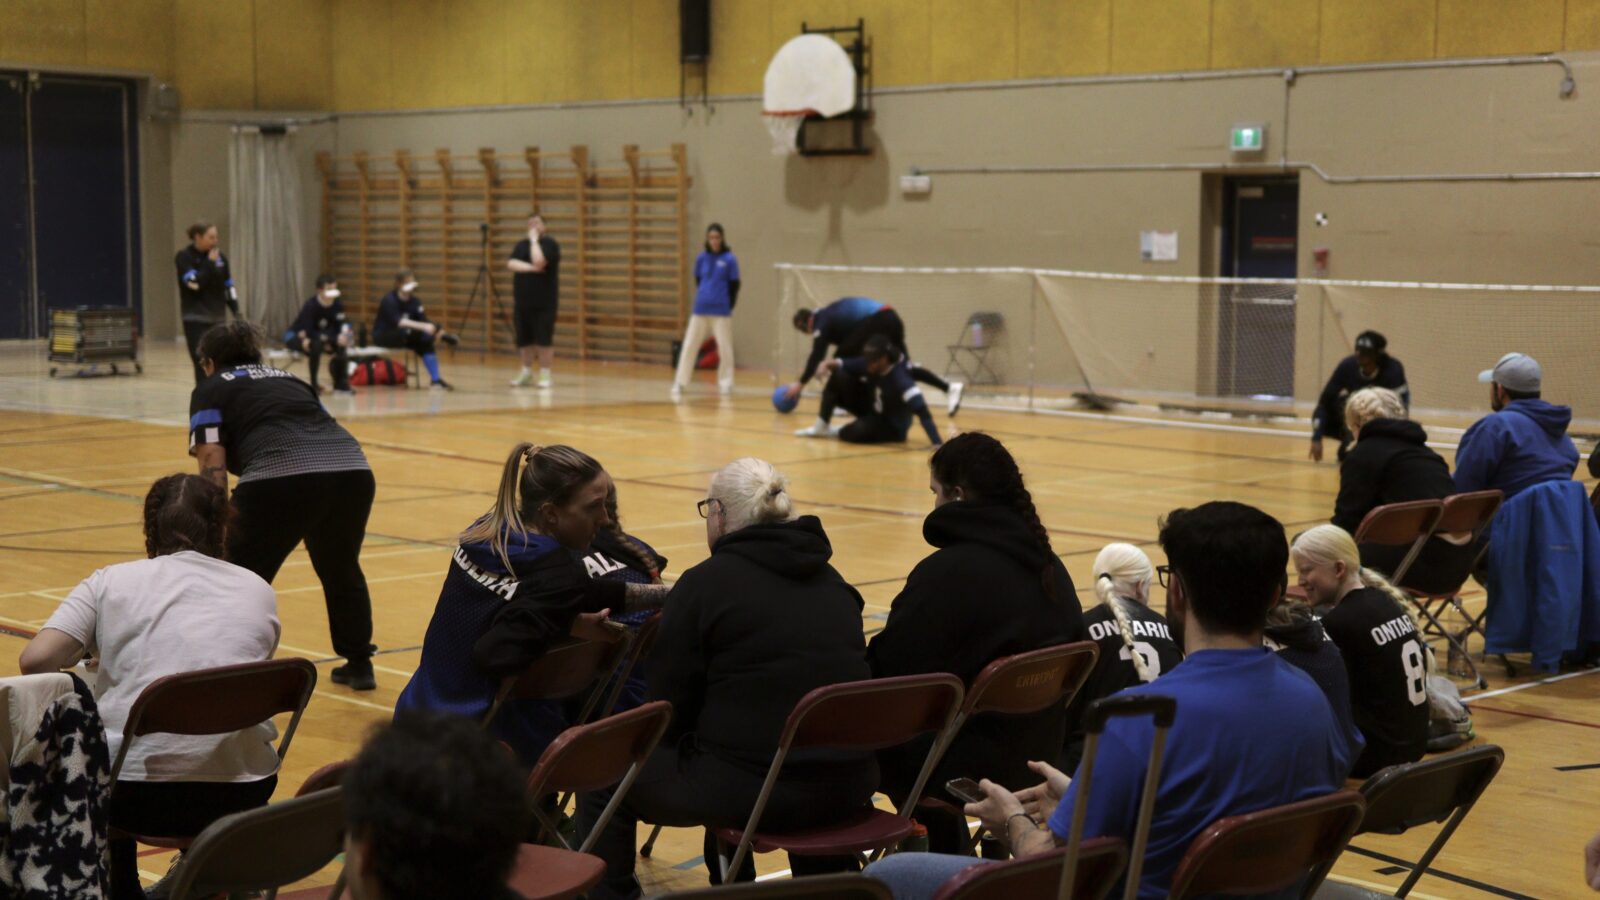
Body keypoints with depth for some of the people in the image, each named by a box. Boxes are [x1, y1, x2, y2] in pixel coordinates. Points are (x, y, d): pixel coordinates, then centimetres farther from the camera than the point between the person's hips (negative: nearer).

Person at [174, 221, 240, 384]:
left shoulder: (219, 257, 7)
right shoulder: (184, 257, -7)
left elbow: (228, 285, 13)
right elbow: (195, 283, -19)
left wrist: (236, 311, 6)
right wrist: (209, 263, -15)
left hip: (218, 317, 5)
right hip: (196, 319, -5)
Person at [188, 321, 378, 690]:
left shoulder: (211, 390, 18)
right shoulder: (290, 379, 32)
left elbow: (213, 467, 5)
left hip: (280, 475, -5)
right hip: (353, 466, 6)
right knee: (342, 570, 28)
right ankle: (359, 665, 40)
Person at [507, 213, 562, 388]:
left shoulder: (550, 243, -4)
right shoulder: (521, 245, 11)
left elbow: (539, 262, -22)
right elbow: (511, 264, -5)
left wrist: (534, 240, -12)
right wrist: (530, 268, -18)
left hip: (544, 302, -5)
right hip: (522, 300, 5)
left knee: (544, 339, -6)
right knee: (524, 339, 9)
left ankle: (545, 375, 0)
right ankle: (526, 372, 22)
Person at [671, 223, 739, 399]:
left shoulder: (729, 259, -4)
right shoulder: (701, 258, 5)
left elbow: (734, 285, 1)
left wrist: (728, 306, 0)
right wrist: (703, 298, 12)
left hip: (721, 312, -3)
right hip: (701, 310, 3)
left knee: (724, 348, 3)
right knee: (689, 345, 1)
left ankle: (725, 384, 16)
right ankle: (680, 383, 5)